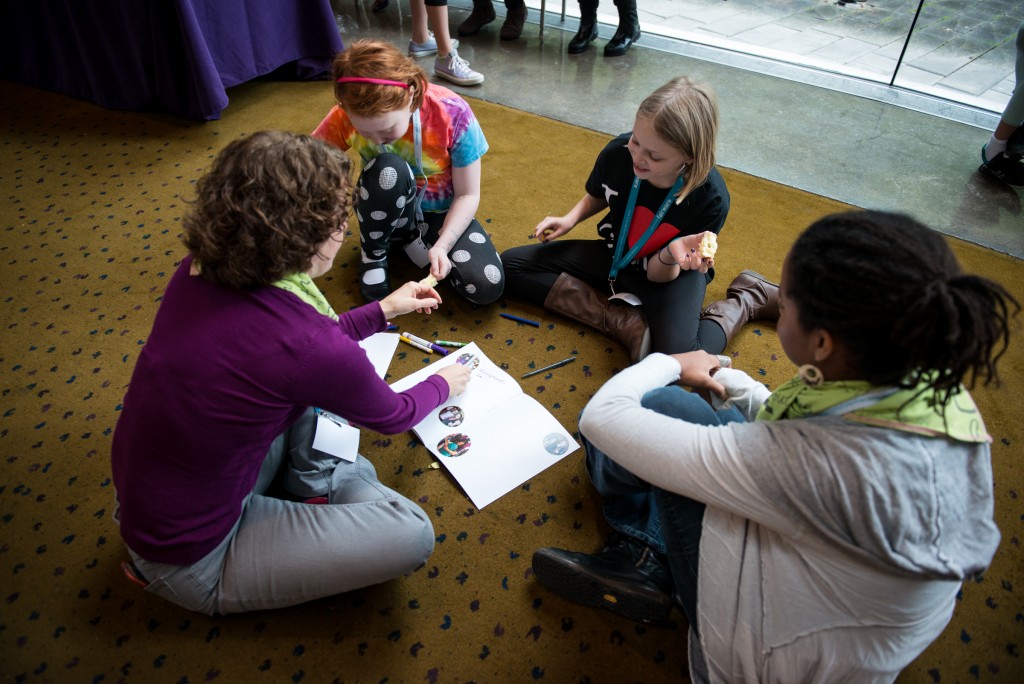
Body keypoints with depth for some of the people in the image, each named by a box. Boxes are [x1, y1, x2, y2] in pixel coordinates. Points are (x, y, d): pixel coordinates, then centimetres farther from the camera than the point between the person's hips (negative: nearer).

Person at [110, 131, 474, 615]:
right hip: (191, 564, -7)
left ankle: (315, 482, 7)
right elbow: (392, 416, -10)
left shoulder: (200, 267, -10)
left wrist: (384, 310, 15)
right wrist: (443, 384, 11)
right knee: (410, 534, -14)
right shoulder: (307, 346, -32)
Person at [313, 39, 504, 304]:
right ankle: (373, 256, -7)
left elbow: (468, 195, -18)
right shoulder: (346, 116, -23)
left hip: (442, 212, 1)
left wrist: (441, 246, -31)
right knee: (388, 169, -37)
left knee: (487, 287, -23)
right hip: (388, 212, 0)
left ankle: (413, 239, 6)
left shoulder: (452, 114, -27)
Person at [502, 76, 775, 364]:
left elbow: (658, 274, -20)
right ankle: (626, 323, -19)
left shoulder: (711, 199, -28)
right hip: (614, 257, 6)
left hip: (669, 273, -5)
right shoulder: (617, 152, -20)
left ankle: (745, 301, -4)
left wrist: (671, 254, -43)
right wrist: (570, 219, -13)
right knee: (510, 264, -10)